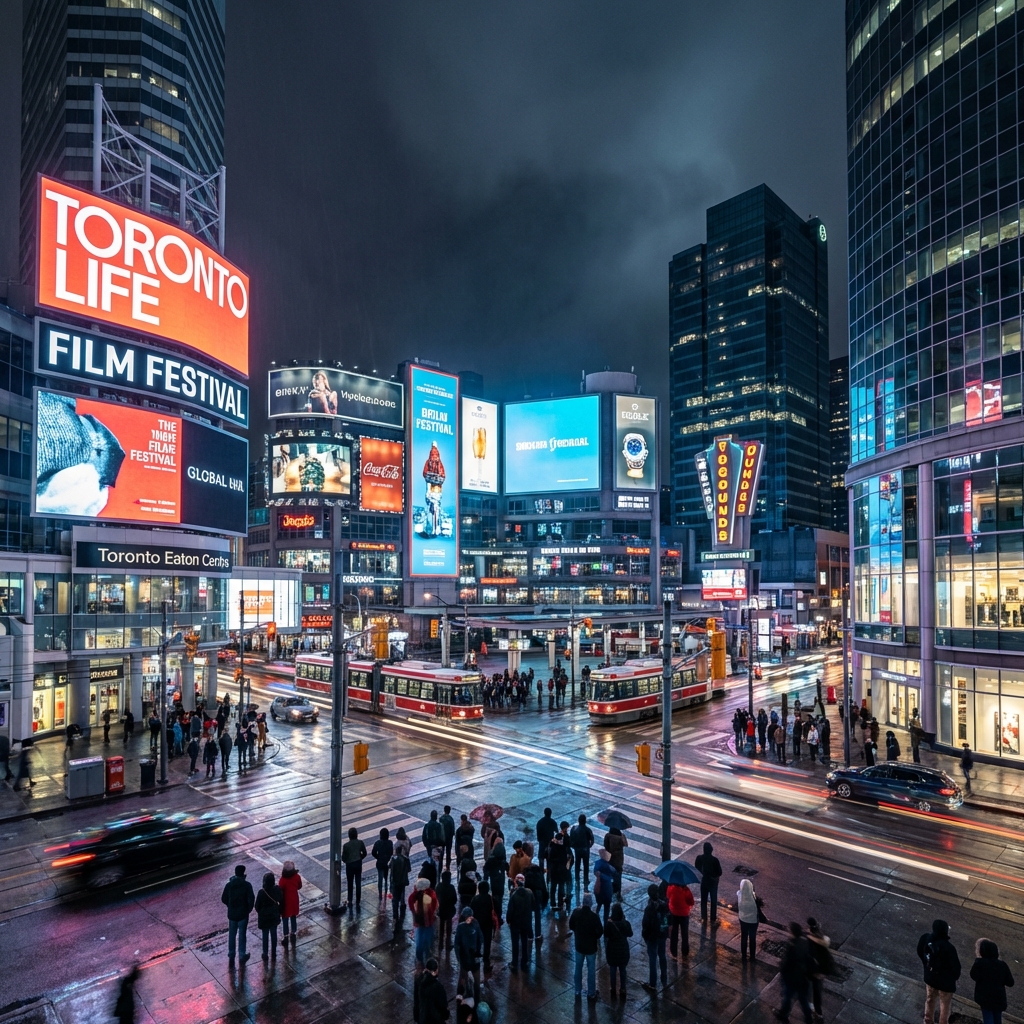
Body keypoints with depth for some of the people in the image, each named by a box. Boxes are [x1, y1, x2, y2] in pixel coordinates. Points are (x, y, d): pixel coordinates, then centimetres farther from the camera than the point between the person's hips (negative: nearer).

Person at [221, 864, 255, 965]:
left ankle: (231, 957, 26)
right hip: (243, 914, -2)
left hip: (231, 914, 3)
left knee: (231, 935, 17)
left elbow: (224, 899, 0)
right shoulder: (246, 885, -17)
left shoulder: (229, 885, -8)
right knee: (242, 935, 12)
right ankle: (242, 955, 22)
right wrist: (249, 909, 2)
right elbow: (251, 899, -17)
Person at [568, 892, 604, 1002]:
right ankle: (591, 994, 29)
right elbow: (600, 931, -16)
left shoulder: (576, 912, -18)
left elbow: (571, 926, -3)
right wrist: (594, 937, 5)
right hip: (591, 947, -3)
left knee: (578, 969, 21)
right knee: (591, 971, 16)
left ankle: (577, 992, 34)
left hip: (579, 945, 3)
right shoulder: (594, 916, -28)